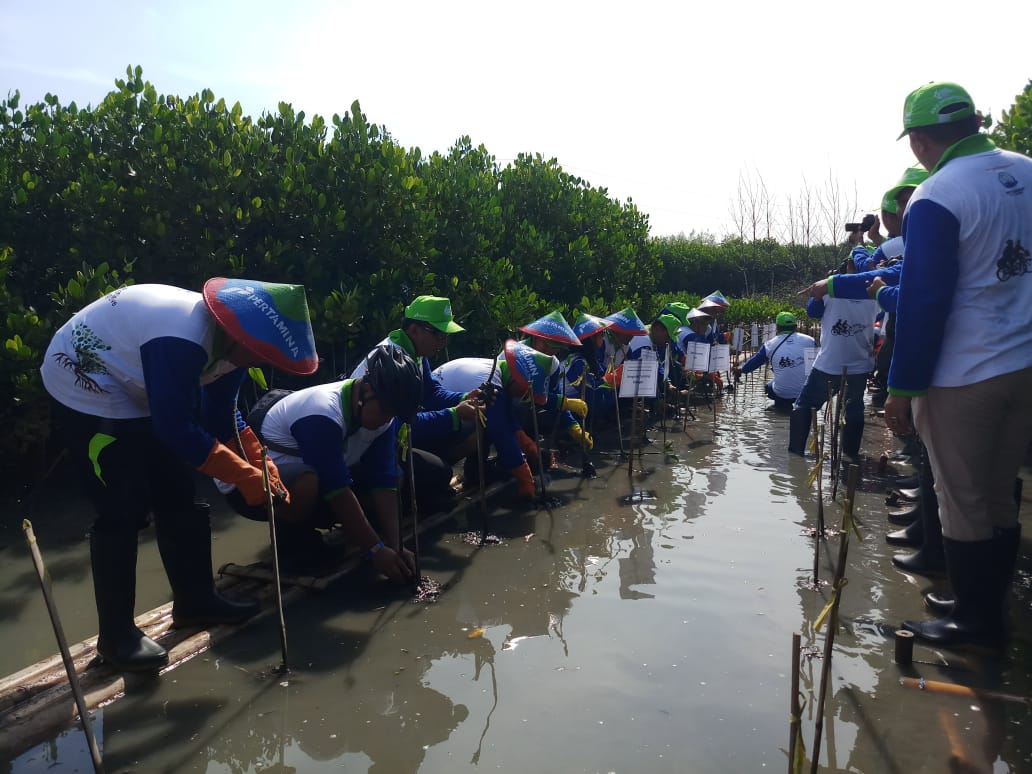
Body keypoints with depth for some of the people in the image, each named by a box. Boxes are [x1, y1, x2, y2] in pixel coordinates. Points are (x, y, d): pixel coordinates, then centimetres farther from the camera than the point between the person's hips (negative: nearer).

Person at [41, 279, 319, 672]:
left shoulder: (228, 340, -8)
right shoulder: (181, 342, -38)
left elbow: (221, 416, -1)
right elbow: (177, 429, -34)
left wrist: (260, 463, -12)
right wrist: (244, 475, -30)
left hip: (135, 393, 9)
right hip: (84, 387, -9)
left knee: (177, 495, 7)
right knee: (124, 512, -11)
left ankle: (195, 599, 20)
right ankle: (116, 634, 3)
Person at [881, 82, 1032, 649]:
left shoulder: (934, 199, -16)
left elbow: (922, 302, -18)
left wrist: (901, 388, -10)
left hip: (962, 378, -7)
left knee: (963, 504, 7)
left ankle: (974, 620, 21)